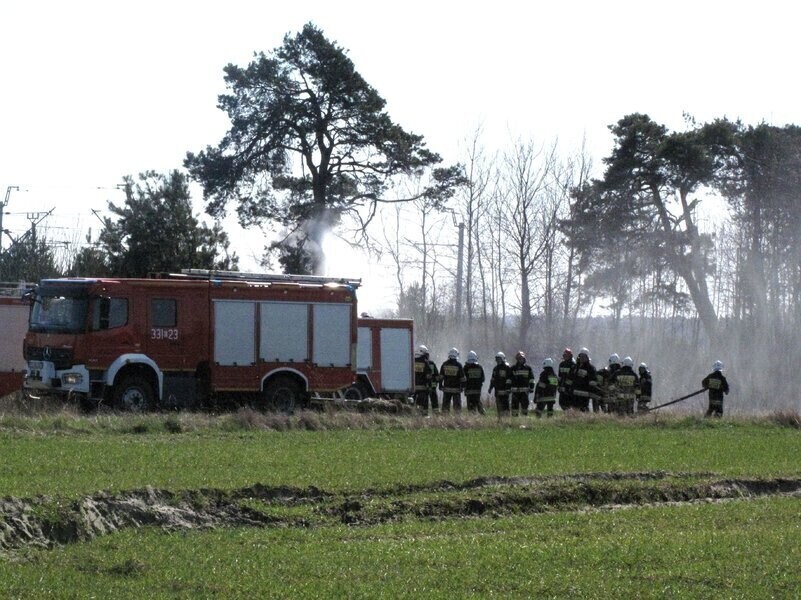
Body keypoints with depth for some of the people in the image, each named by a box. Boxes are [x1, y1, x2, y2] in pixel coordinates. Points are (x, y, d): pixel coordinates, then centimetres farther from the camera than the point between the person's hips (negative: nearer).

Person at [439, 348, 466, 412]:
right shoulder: (458, 365, -7)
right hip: (456, 389, -2)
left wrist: (440, 385, 14)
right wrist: (462, 386, 7)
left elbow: (440, 376, 4)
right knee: (457, 405, 2)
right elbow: (462, 378, -5)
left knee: (445, 404, 7)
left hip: (446, 388, 2)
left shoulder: (444, 364, 0)